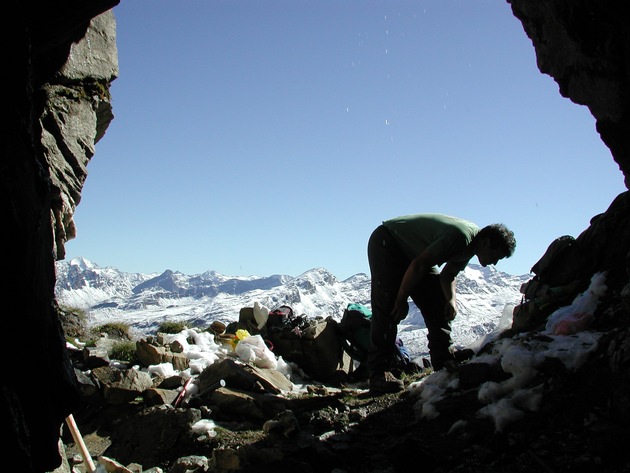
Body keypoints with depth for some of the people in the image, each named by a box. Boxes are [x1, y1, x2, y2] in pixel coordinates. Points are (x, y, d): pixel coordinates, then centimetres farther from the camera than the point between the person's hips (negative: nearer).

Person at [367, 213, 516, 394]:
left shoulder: (469, 244, -2)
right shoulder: (460, 237, -31)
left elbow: (448, 275, 8)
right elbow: (418, 266, -30)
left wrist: (451, 299, -10)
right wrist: (402, 300, -21)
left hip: (409, 251, 10)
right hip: (386, 242, -10)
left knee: (437, 304, 4)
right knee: (388, 308, -20)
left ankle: (445, 366, 6)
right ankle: (378, 374, -22)